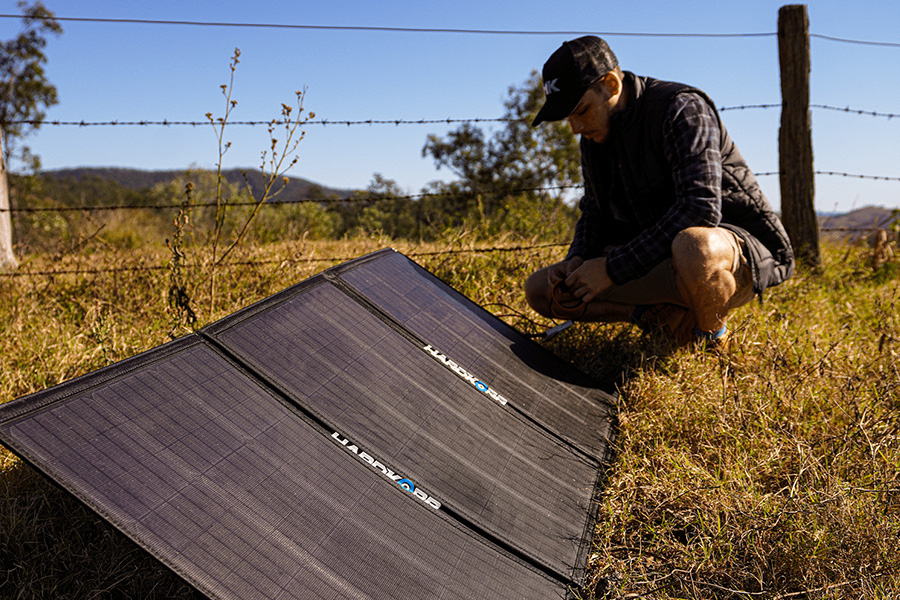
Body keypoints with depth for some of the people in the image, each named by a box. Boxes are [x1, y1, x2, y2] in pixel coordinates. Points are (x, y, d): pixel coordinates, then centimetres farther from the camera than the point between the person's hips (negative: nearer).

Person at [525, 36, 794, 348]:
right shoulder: (595, 136, 6)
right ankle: (672, 314, -7)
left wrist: (613, 268, -29)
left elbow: (700, 209, -29)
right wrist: (577, 260, -8)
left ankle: (712, 334, -12)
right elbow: (594, 214, 15)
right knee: (541, 290, -3)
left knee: (694, 247, -45)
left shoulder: (680, 109, -18)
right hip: (657, 258, 7)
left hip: (737, 251, -7)